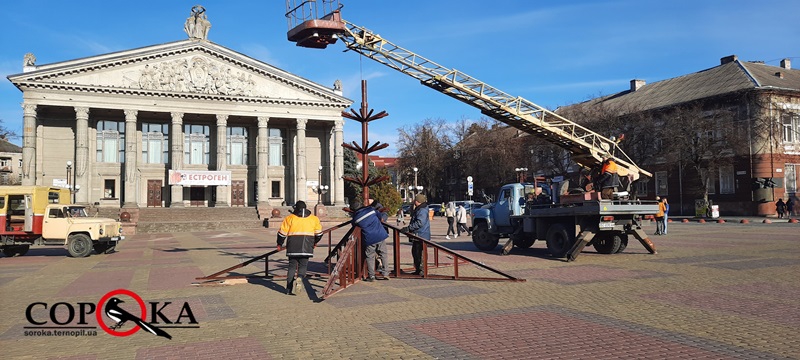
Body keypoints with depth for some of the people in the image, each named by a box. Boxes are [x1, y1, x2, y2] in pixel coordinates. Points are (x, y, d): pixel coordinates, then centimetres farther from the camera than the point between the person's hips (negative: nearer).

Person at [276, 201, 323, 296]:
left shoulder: (290, 218, 6)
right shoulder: (314, 219, 11)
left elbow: (282, 232, 6)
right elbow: (319, 233, 16)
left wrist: (279, 244, 20)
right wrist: (315, 242, 33)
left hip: (293, 247, 0)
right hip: (306, 248, 0)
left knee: (292, 266, 10)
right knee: (303, 266, 9)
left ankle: (289, 289, 7)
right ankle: (300, 278, -22)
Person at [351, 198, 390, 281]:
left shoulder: (355, 217, -3)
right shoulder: (370, 209, 0)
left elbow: (354, 226, 12)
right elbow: (380, 216, 15)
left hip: (369, 239, -2)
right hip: (380, 235, 2)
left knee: (370, 257, 10)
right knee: (383, 254, 12)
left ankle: (371, 276, 8)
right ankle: (385, 274, 12)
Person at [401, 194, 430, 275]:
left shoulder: (422, 210, -19)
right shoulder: (418, 209, 16)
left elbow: (419, 223, -28)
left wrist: (408, 228, -28)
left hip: (421, 236, -11)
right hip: (417, 236, 11)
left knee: (419, 254, -7)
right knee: (415, 252, 17)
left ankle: (421, 270, -1)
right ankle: (418, 270, 27)